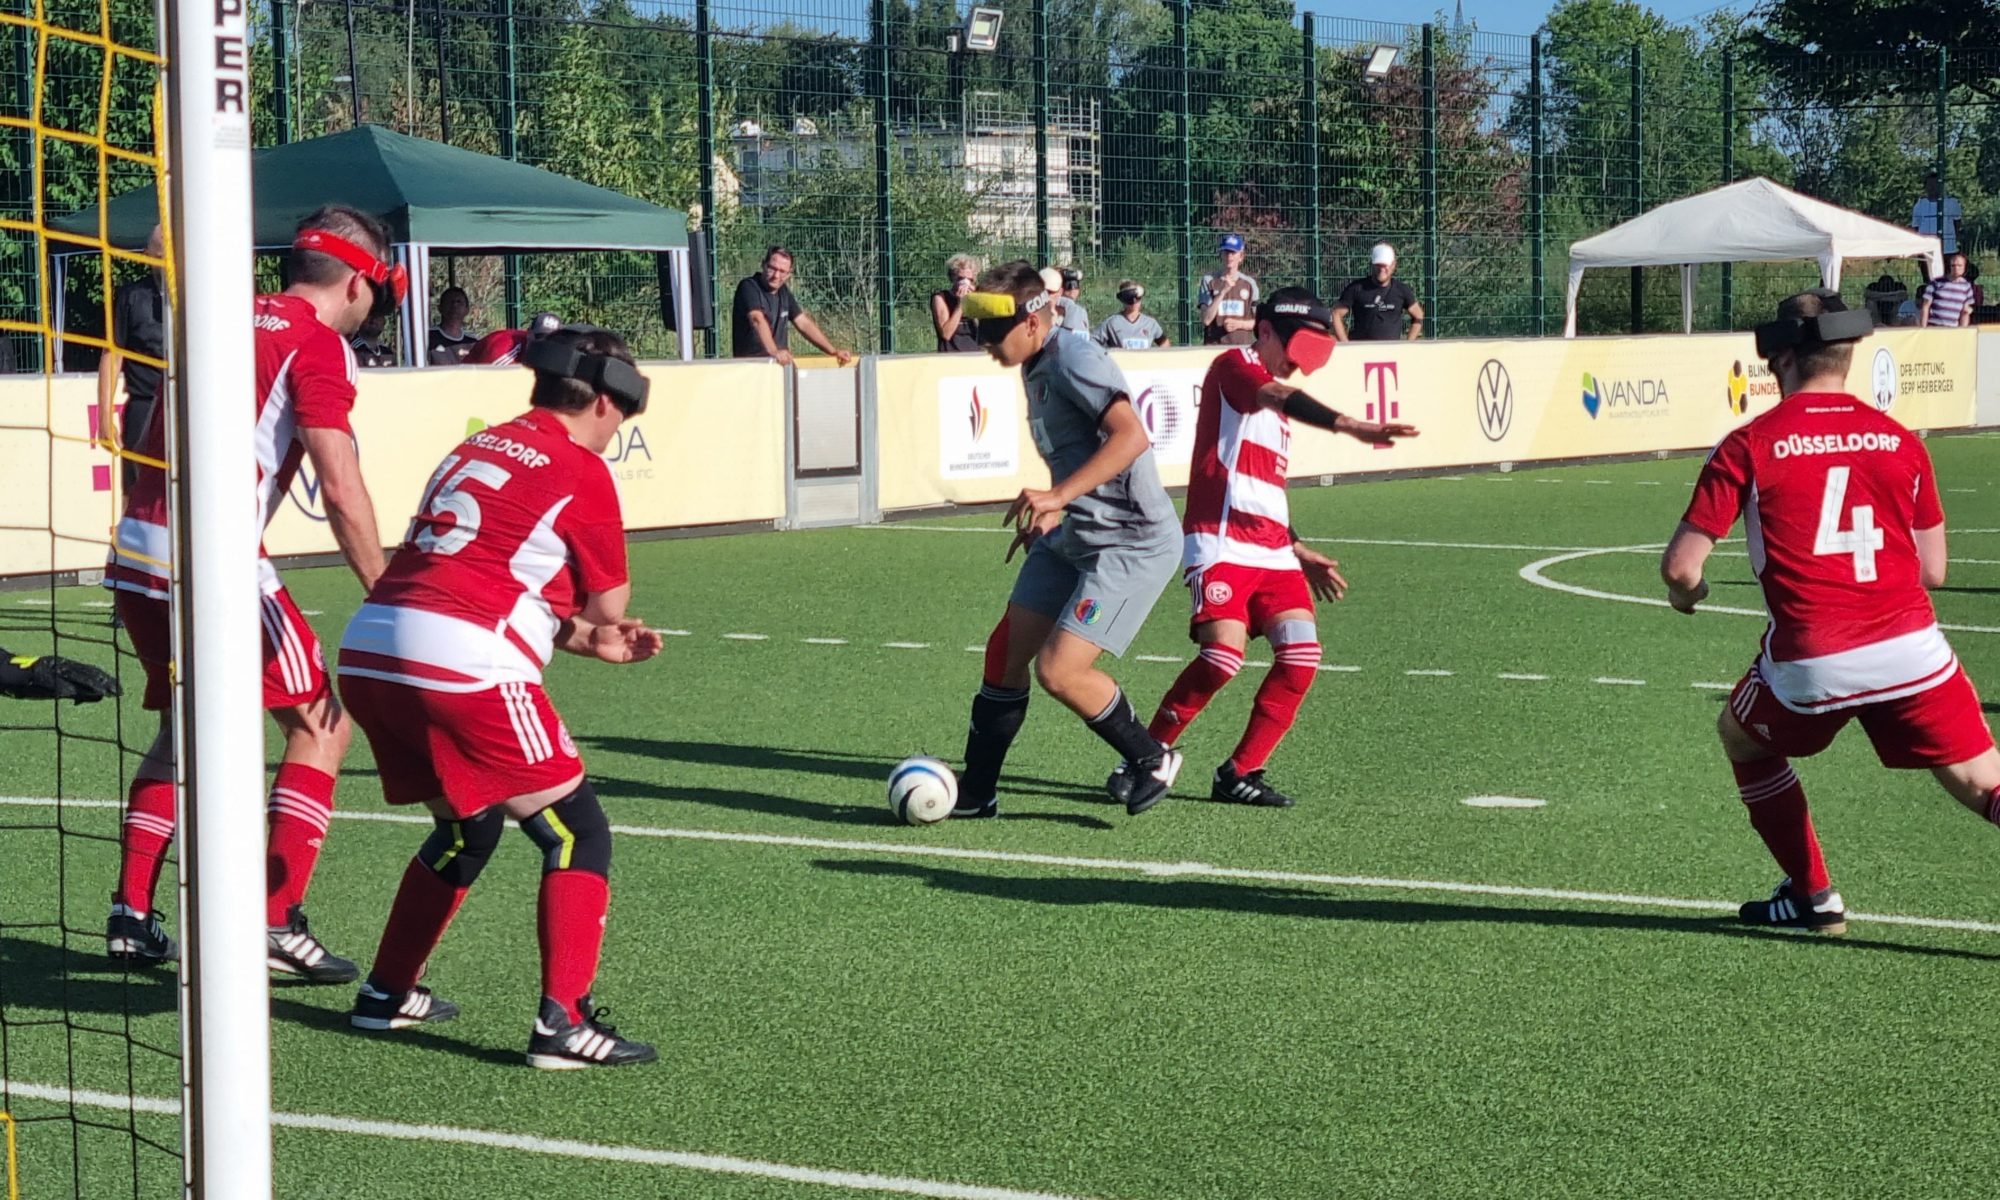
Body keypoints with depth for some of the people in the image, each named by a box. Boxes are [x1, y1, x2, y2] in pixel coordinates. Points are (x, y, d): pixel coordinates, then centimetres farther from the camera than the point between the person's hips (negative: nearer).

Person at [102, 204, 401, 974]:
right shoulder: (318, 344, -5)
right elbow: (342, 491, -13)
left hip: (135, 551, 8)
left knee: (182, 731, 24)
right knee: (320, 725, 3)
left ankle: (132, 914, 21)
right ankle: (277, 922, -2)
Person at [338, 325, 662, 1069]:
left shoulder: (476, 449, 21)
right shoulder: (581, 473, 0)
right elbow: (609, 609, 7)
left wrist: (588, 639, 16)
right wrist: (593, 630, 30)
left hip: (368, 652, 8)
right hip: (461, 669, -8)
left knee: (467, 829, 27)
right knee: (578, 834, 2)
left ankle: (387, 993, 34)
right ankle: (564, 1022, -7)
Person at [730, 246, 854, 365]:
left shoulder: (783, 292, 14)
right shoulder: (749, 287, -10)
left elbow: (804, 324, 17)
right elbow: (757, 320, -27)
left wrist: (834, 351, 7)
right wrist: (773, 352, -43)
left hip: (779, 363, 7)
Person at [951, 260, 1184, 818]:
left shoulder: (1074, 359, -18)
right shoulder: (1035, 369, 12)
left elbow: (1130, 436, -31)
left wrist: (1058, 496, -36)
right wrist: (1048, 516, 26)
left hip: (1133, 542, -10)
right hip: (1071, 538, 10)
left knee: (1058, 670, -15)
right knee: (1006, 652, 6)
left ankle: (1152, 761, 6)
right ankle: (975, 794, 16)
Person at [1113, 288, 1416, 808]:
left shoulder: (1276, 407, 26)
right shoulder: (1235, 366, -1)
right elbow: (1282, 398, -23)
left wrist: (1299, 551, 29)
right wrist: (1351, 427, -37)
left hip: (1271, 551, 9)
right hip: (1222, 544, -9)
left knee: (1301, 654, -7)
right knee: (1223, 655, -22)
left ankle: (1239, 774, 1)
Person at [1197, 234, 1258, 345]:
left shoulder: (1249, 284, 8)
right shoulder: (1209, 281, 3)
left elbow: (1257, 322, 11)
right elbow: (1206, 319, -7)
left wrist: (1238, 324, -9)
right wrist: (1223, 292, -14)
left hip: (1242, 345, 2)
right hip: (1215, 344, -2)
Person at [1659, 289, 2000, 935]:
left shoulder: (1750, 445, -1)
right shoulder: (1900, 441, 8)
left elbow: (1680, 566, -3)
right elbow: (1932, 571, 14)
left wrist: (1685, 592, 20)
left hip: (1810, 663, -2)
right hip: (1911, 650, 2)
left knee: (1741, 736, 28)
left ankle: (1812, 897, 30)